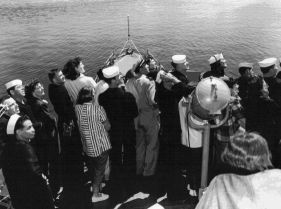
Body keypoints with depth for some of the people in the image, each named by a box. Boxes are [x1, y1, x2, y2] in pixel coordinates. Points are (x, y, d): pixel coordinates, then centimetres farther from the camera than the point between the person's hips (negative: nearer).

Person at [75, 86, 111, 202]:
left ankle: (94, 186, 41)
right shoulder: (98, 109, -18)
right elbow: (107, 127, -8)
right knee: (99, 169, 10)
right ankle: (96, 194, 16)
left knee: (92, 168, 23)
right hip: (101, 145, -5)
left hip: (87, 145, 5)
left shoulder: (77, 108, -8)